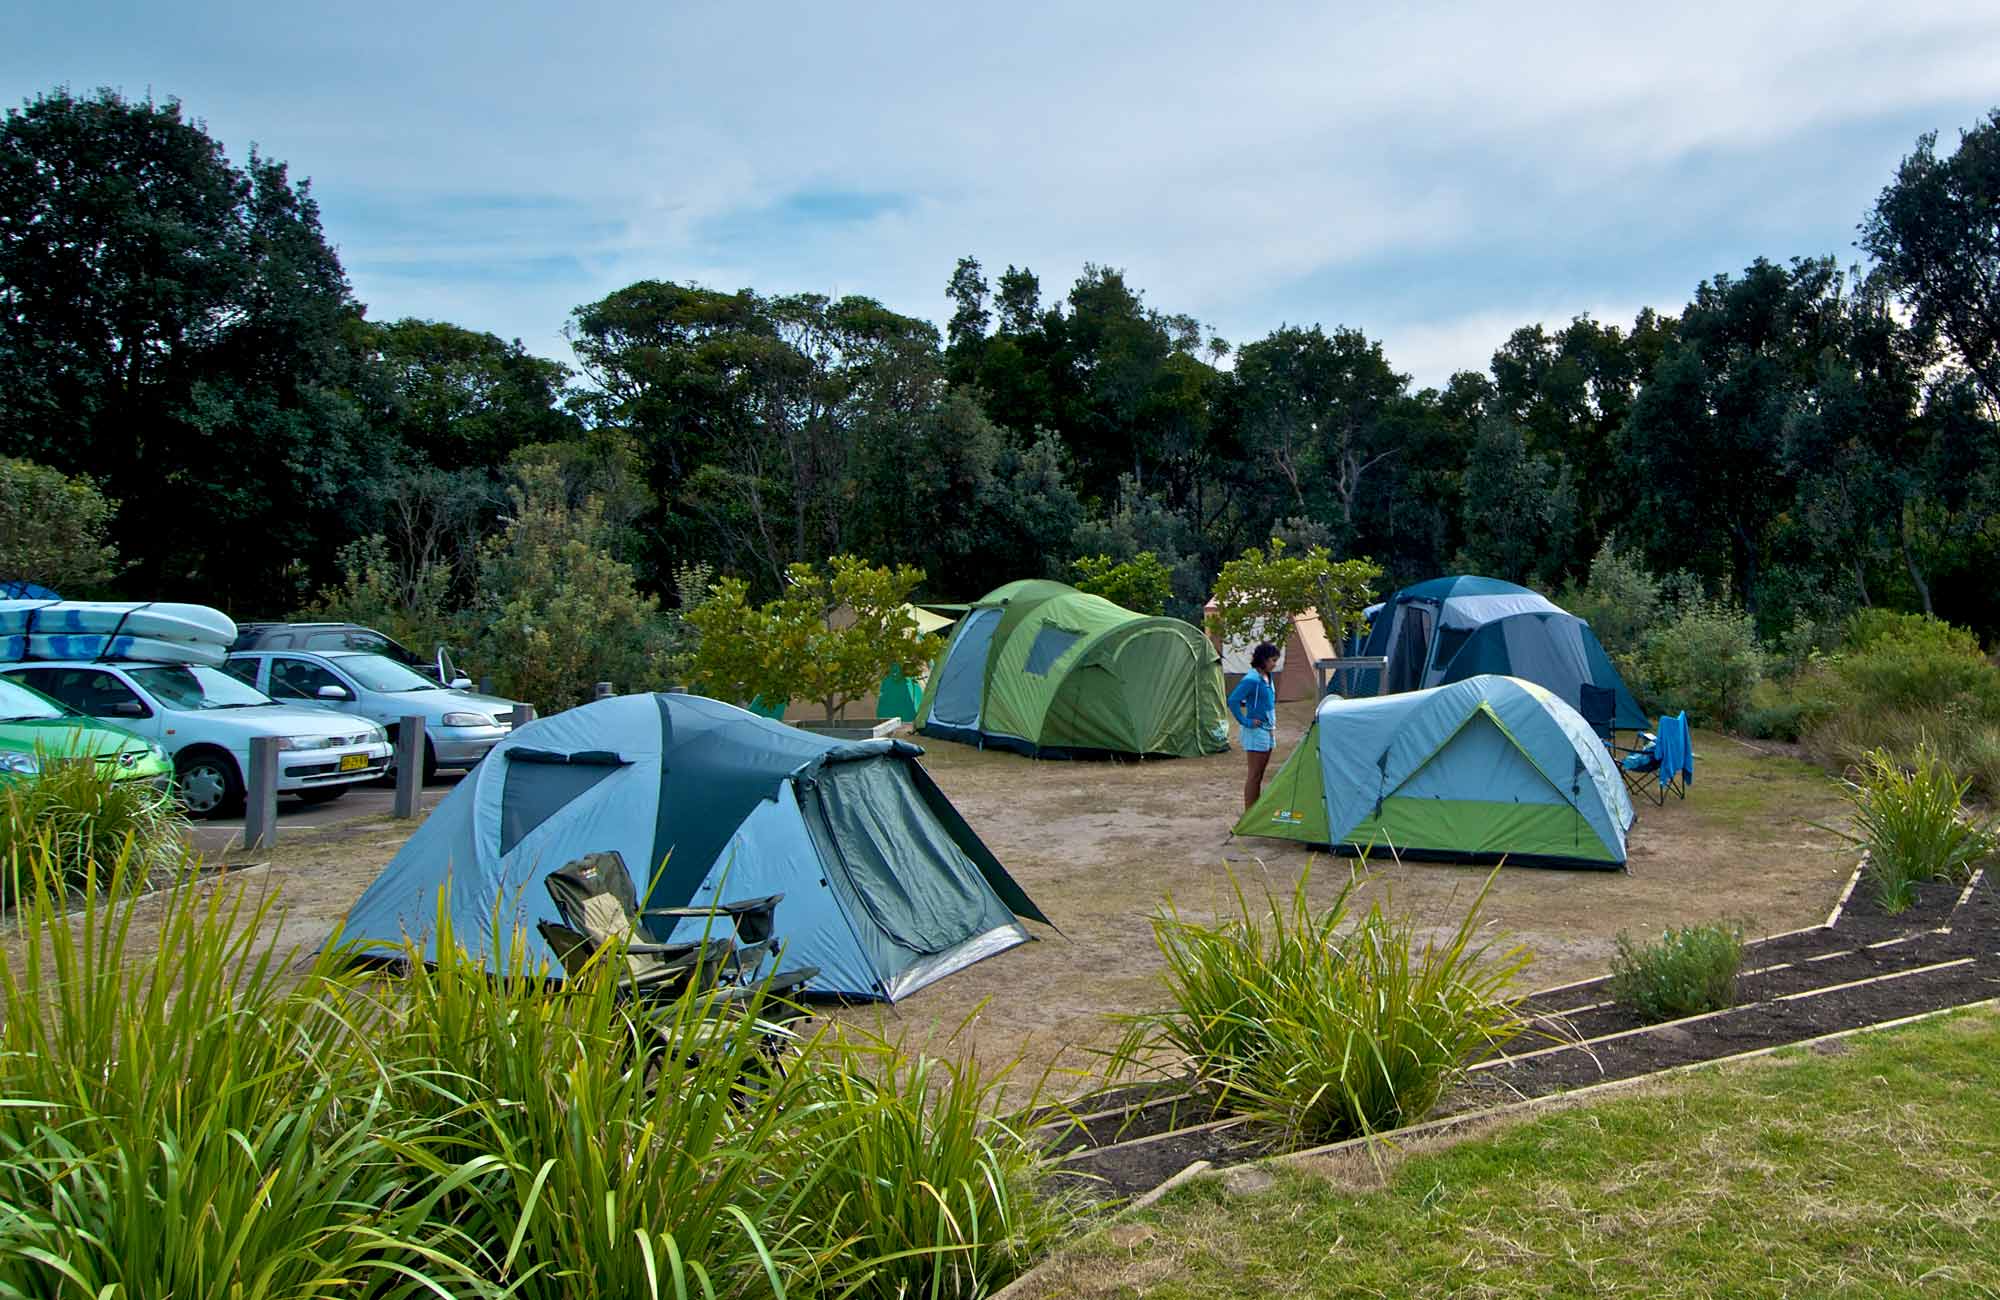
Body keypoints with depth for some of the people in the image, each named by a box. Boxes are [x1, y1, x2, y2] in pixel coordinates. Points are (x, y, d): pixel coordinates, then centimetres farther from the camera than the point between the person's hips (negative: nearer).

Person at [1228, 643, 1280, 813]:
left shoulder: (1267, 677, 9)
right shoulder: (1252, 679, -18)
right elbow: (1233, 700, -25)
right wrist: (1245, 722, -19)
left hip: (1268, 731, 9)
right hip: (1256, 731, -9)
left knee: (1259, 774, 14)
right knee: (1254, 775, -4)